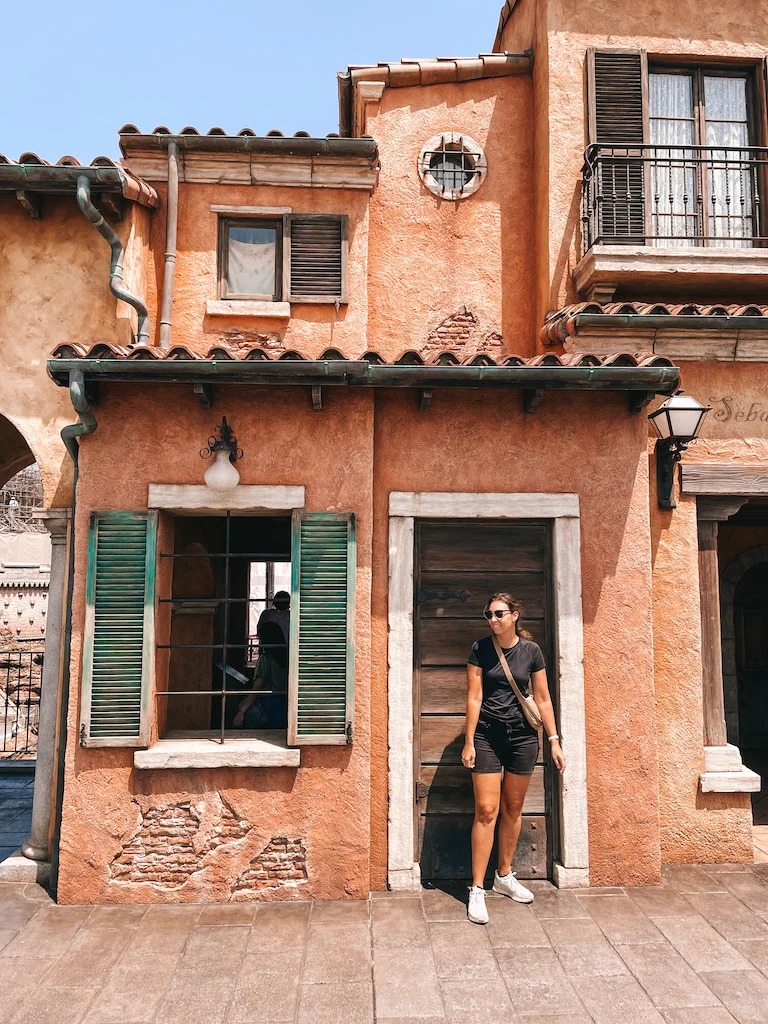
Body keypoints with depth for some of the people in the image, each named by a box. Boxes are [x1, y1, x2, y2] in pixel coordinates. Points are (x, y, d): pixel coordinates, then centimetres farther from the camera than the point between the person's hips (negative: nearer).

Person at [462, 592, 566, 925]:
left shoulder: (531, 650, 0)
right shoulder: (480, 649, -3)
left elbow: (543, 699, 5)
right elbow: (474, 697, -4)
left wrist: (554, 740, 3)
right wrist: (468, 742, -6)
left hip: (523, 735, 2)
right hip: (487, 735, -2)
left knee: (513, 809, 11)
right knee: (486, 810, -5)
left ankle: (504, 876, 29)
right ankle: (477, 890, 2)